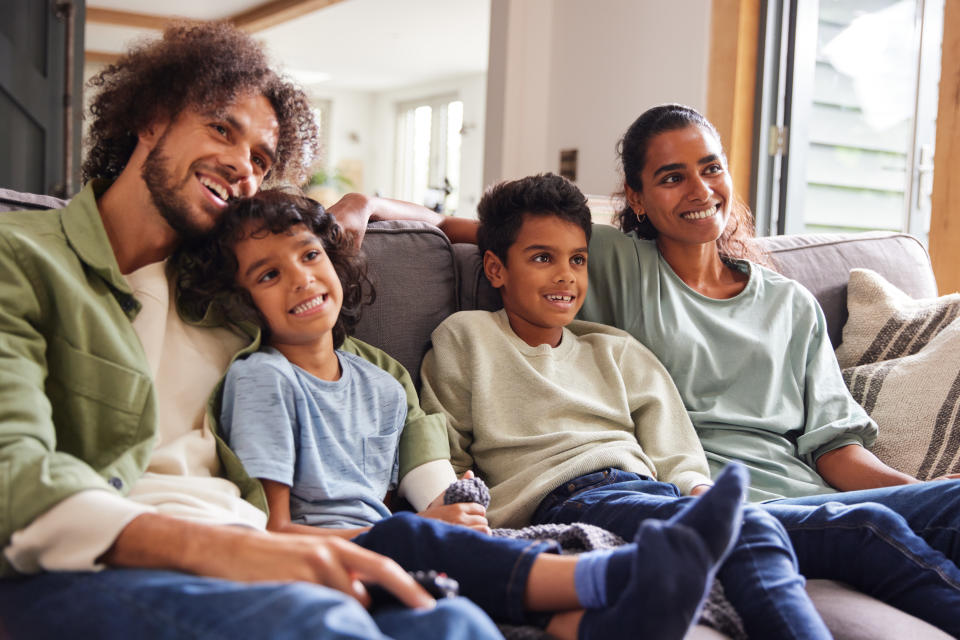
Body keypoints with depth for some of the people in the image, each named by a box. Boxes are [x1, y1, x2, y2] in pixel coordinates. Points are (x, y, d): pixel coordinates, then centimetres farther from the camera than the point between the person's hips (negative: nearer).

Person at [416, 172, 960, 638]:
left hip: (658, 492, 6)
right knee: (751, 531, -36)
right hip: (567, 503, -5)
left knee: (864, 525, -16)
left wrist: (699, 493, -3)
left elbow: (681, 463, 20)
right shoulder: (465, 337, 19)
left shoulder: (618, 353, 29)